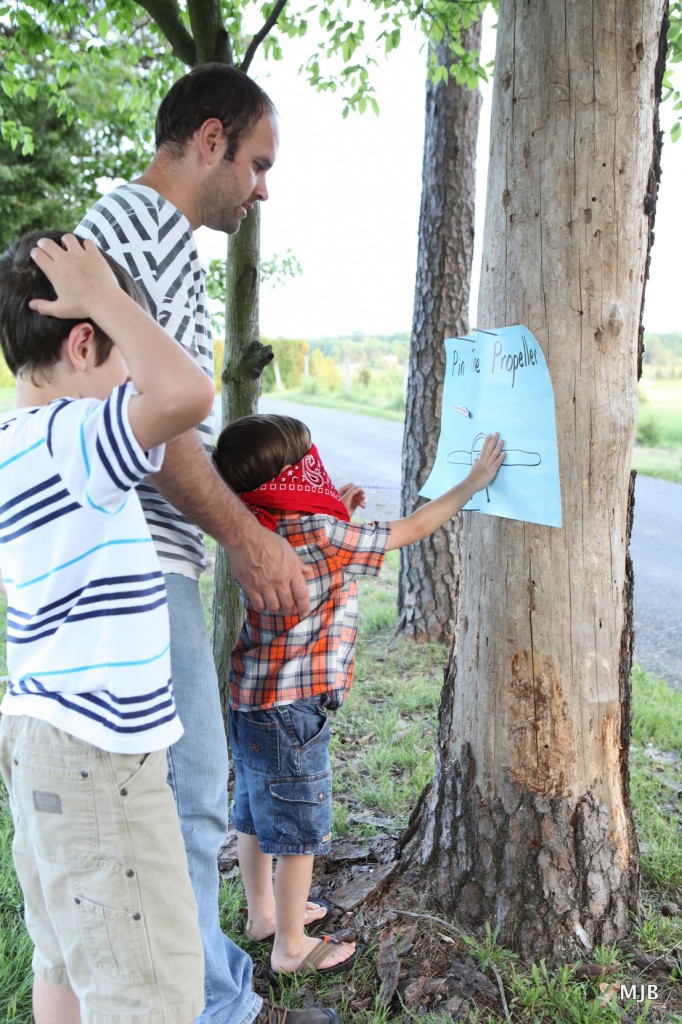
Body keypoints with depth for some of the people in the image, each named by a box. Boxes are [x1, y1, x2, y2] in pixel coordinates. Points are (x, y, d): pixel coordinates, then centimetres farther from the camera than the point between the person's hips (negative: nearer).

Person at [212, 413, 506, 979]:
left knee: (256, 813, 23)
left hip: (251, 700, 9)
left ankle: (263, 911, 42)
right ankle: (291, 946, 24)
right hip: (290, 710, -9)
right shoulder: (323, 536, -23)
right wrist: (473, 482, -3)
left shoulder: (261, 531, 2)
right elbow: (412, 528, -14)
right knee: (299, 829, 8)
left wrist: (336, 513, 12)